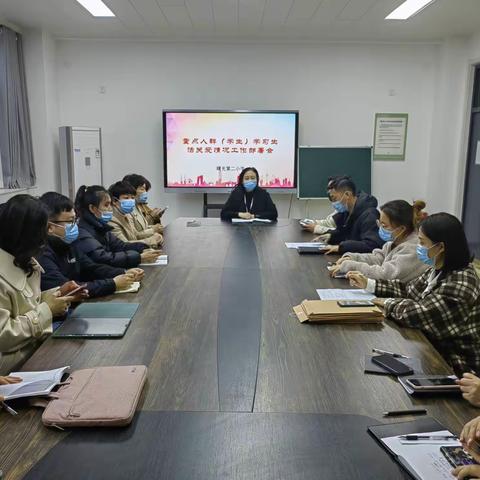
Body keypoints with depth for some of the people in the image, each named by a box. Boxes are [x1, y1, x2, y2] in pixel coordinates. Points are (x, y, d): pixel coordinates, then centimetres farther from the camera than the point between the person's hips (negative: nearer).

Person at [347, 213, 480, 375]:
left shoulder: (461, 282, -27)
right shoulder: (438, 270, 1)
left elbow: (419, 314, -28)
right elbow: (409, 290, 10)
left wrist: (388, 303, -10)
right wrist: (368, 283, 4)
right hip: (434, 347, 7)